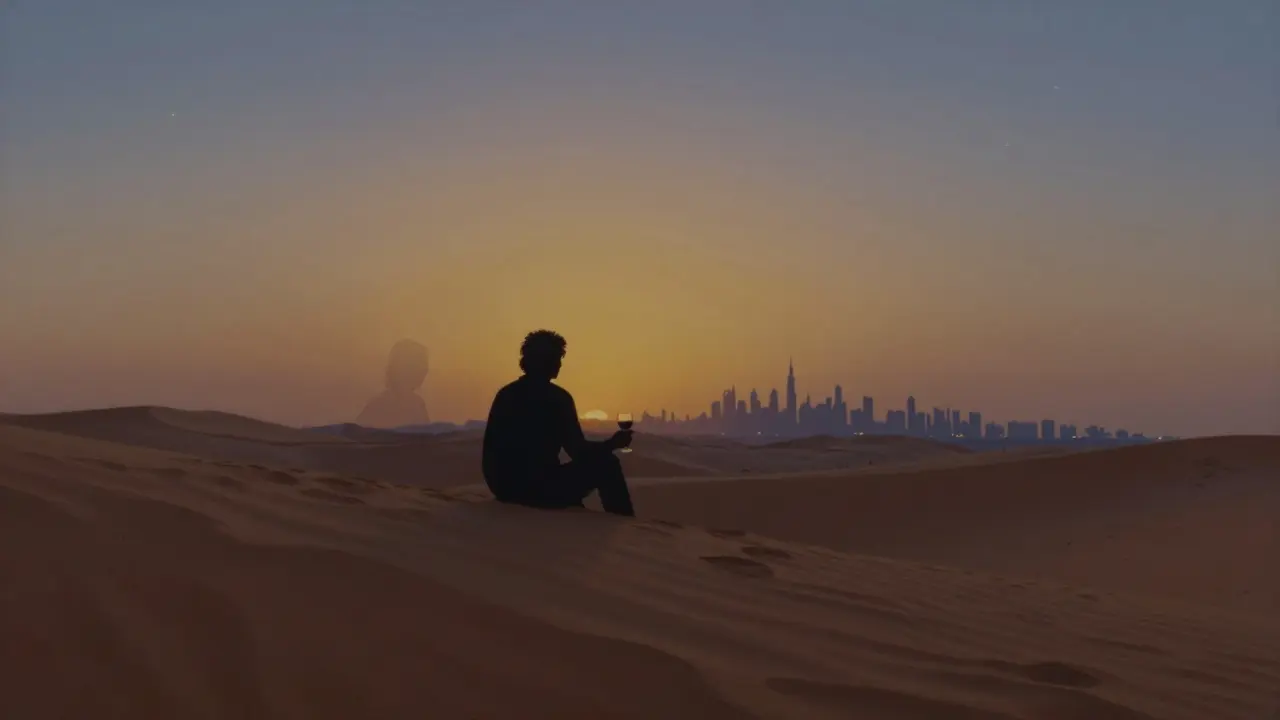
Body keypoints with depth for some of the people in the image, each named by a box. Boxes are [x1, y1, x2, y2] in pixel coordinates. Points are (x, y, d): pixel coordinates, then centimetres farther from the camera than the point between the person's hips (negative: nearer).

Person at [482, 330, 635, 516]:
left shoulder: (505, 394, 10)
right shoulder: (557, 397, -9)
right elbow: (578, 451, -10)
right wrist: (611, 444, 4)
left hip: (504, 487, 8)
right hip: (539, 488, -7)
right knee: (606, 463, 1)